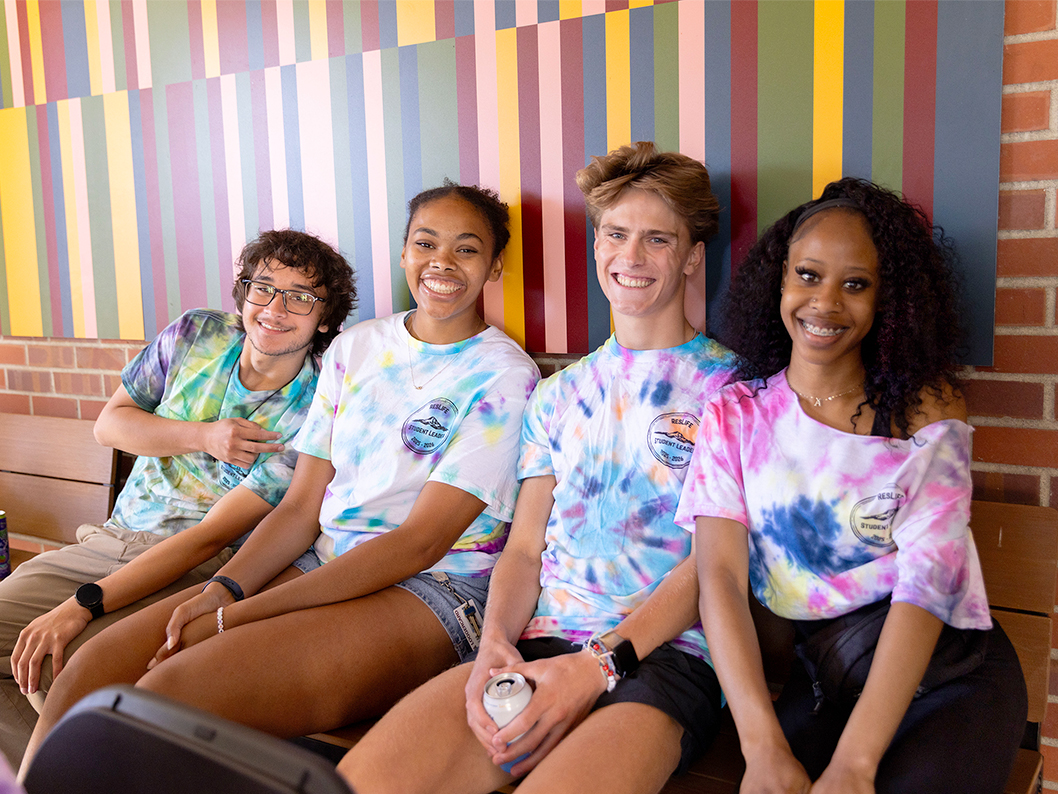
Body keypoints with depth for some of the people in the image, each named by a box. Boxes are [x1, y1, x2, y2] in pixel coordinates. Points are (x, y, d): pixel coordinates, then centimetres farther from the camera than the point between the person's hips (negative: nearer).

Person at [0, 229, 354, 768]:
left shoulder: (313, 414, -14)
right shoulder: (197, 334, 3)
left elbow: (210, 537, -18)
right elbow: (109, 422, 9)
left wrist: (83, 605, -24)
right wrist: (201, 436, -10)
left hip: (199, 573, -6)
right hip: (108, 541, 6)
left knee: (62, 672, -28)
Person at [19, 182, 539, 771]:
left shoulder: (505, 375, -6)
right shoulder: (354, 346, 13)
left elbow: (421, 541, -14)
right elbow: (303, 506, 10)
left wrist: (239, 616, -16)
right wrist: (223, 590, -10)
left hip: (430, 592, -5)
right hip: (318, 567, 6)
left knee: (168, 692, -25)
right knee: (93, 671, -14)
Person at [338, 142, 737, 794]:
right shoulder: (558, 395, 20)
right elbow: (524, 548, 15)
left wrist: (601, 663, -14)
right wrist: (495, 642, -6)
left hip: (668, 651, -4)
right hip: (540, 642, 4)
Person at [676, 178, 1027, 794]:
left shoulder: (928, 407, -1)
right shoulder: (734, 415, 3)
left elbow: (928, 581, -13)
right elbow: (720, 578, -7)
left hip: (946, 667, 0)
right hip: (814, 682, 1)